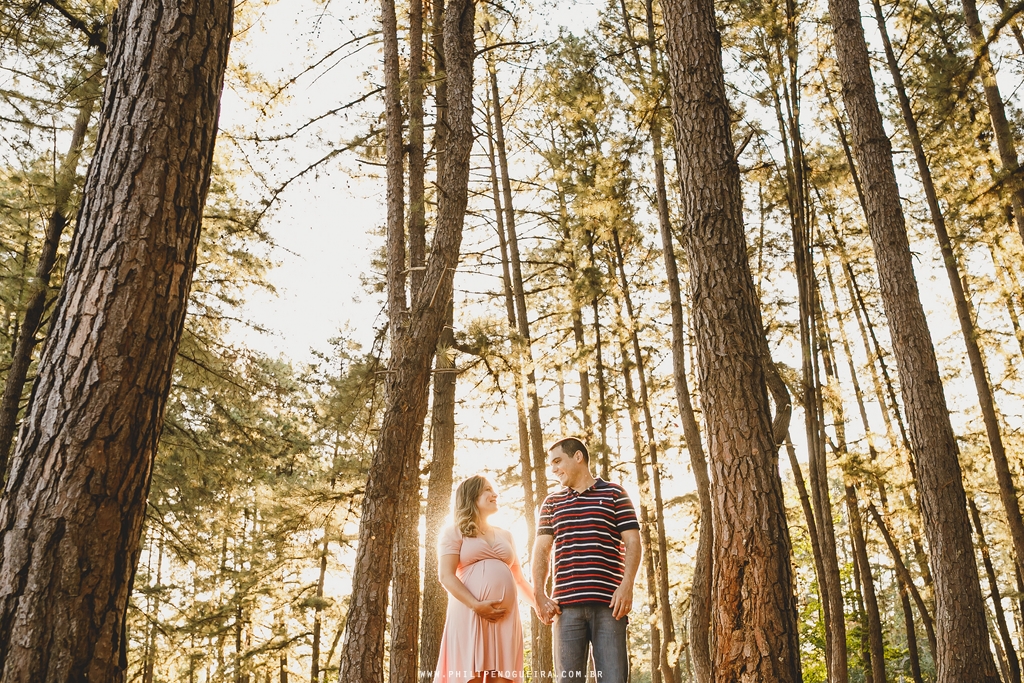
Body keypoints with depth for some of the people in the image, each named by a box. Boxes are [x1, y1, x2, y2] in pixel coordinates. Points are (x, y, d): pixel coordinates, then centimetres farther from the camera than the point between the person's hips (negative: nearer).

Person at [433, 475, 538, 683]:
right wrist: (476, 605, -17)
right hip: (469, 615, -4)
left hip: (505, 617, 4)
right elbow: (446, 575, -5)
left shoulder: (505, 535, 24)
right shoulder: (454, 533, 7)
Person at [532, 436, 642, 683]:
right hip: (566, 604, 3)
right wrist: (540, 595, 0)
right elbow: (541, 550, 13)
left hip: (608, 602, -3)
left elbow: (632, 542, 2)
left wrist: (627, 586, -11)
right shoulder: (552, 502, 18)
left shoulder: (614, 494, 9)